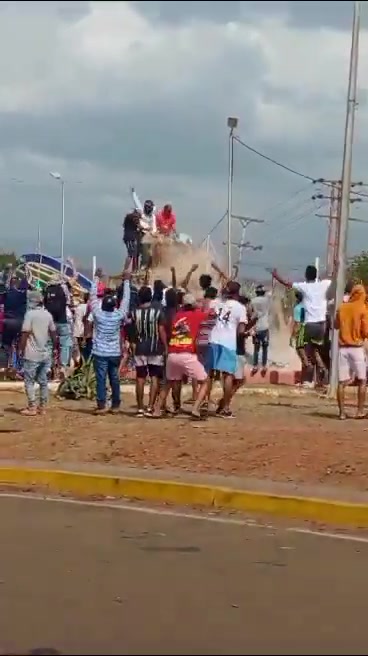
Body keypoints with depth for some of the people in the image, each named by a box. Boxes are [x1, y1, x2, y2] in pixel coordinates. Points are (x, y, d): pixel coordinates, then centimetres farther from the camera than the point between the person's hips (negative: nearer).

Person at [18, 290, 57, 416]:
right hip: (45, 353, 6)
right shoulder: (48, 314, 6)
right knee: (43, 381, 11)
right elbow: (53, 333, 13)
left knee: (29, 382, 1)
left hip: (32, 354, -6)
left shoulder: (30, 313, -13)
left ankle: (32, 408, -1)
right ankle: (42, 407, 14)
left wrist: (21, 349, -8)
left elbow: (25, 333, -16)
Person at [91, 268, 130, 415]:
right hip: (115, 353, 2)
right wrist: (126, 281, 11)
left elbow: (93, 296, -1)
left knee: (101, 379, -2)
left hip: (100, 353, -2)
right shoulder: (119, 315, -7)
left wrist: (97, 278, 7)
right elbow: (126, 299, 3)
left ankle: (101, 406, -5)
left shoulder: (97, 314, -11)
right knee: (114, 379, 10)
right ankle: (115, 405, 13)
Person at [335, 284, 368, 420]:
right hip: (357, 347, -3)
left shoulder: (342, 308, 5)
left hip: (343, 347, 4)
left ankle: (342, 412, 2)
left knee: (342, 382, 4)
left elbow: (336, 325, 19)